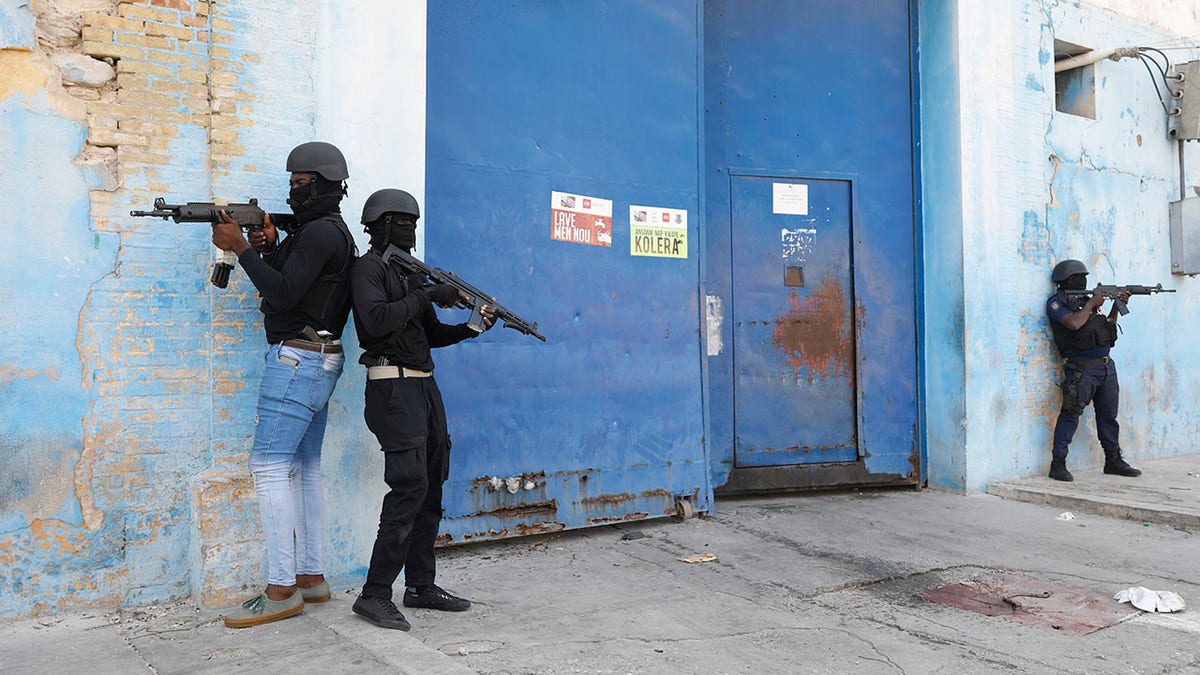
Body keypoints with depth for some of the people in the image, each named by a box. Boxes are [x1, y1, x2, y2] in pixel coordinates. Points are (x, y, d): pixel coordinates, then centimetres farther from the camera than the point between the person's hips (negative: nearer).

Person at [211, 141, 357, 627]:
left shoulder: (320, 232, -12)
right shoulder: (328, 232, 20)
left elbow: (282, 295, -19)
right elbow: (287, 287, 17)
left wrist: (240, 248, -14)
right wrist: (270, 247, 2)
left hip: (298, 359, -11)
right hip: (316, 363, 11)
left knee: (270, 465, -10)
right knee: (303, 468, 11)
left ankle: (281, 590, -8)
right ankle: (311, 577, 17)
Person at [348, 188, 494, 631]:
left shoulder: (413, 272, 19)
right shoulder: (368, 267, -4)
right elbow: (376, 320, -22)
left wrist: (474, 326, 4)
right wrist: (425, 295, -16)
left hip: (424, 386, 9)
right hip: (393, 387, -9)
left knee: (431, 487, 10)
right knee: (410, 487, -14)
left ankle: (420, 585, 19)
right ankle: (374, 595, -7)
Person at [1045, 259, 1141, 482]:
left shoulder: (1085, 299, 18)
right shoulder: (1056, 302, -4)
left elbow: (1108, 327, 24)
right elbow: (1074, 323, -21)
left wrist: (1117, 306, 12)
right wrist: (1092, 304, -7)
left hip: (1107, 367, 7)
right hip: (1082, 369, -7)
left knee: (1109, 415, 13)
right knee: (1070, 414, -11)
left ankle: (1113, 461, 23)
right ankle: (1058, 464, -7)